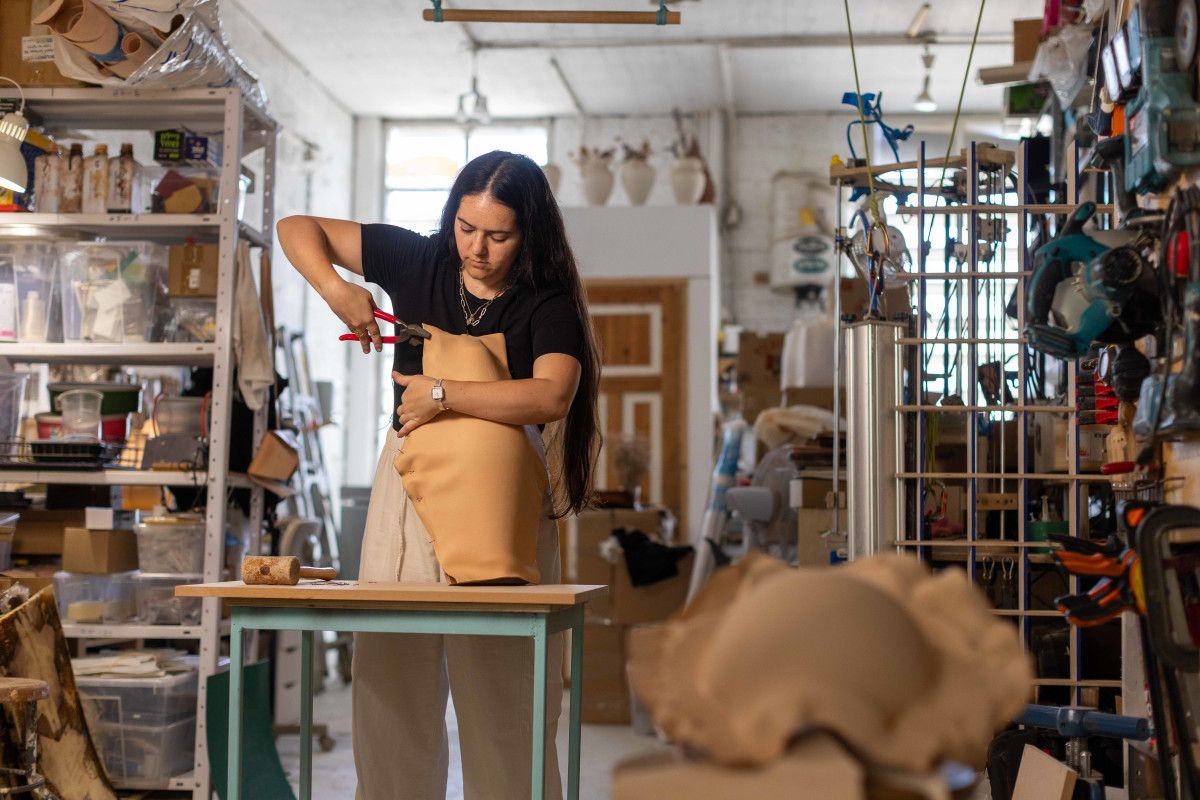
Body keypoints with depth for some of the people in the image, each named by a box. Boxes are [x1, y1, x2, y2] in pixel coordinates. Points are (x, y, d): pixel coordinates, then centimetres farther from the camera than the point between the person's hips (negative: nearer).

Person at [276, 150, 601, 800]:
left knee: (503, 686, -2)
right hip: (409, 479, 3)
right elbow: (297, 228, 9)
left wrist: (440, 394, -22)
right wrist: (334, 287, -10)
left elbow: (552, 395, -25)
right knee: (392, 674, 5)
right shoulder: (418, 261, 3)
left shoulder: (547, 302, -7)